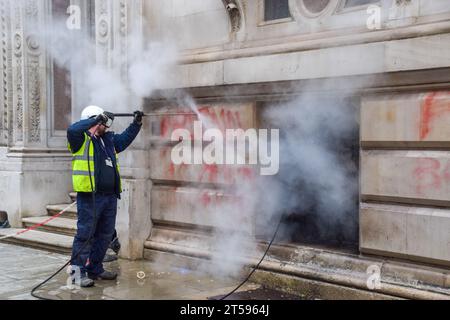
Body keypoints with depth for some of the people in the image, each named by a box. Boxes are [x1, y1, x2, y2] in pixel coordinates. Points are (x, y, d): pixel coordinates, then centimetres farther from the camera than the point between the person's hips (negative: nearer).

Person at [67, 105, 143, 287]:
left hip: (110, 196, 8)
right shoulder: (81, 139, -4)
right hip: (89, 197, -8)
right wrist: (95, 121, -20)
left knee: (104, 235, 14)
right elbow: (72, 130, -26)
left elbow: (126, 137, 34)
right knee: (85, 234, -6)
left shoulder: (109, 140, 19)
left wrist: (137, 123, 25)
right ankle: (79, 271, 0)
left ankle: (95, 269, 25)